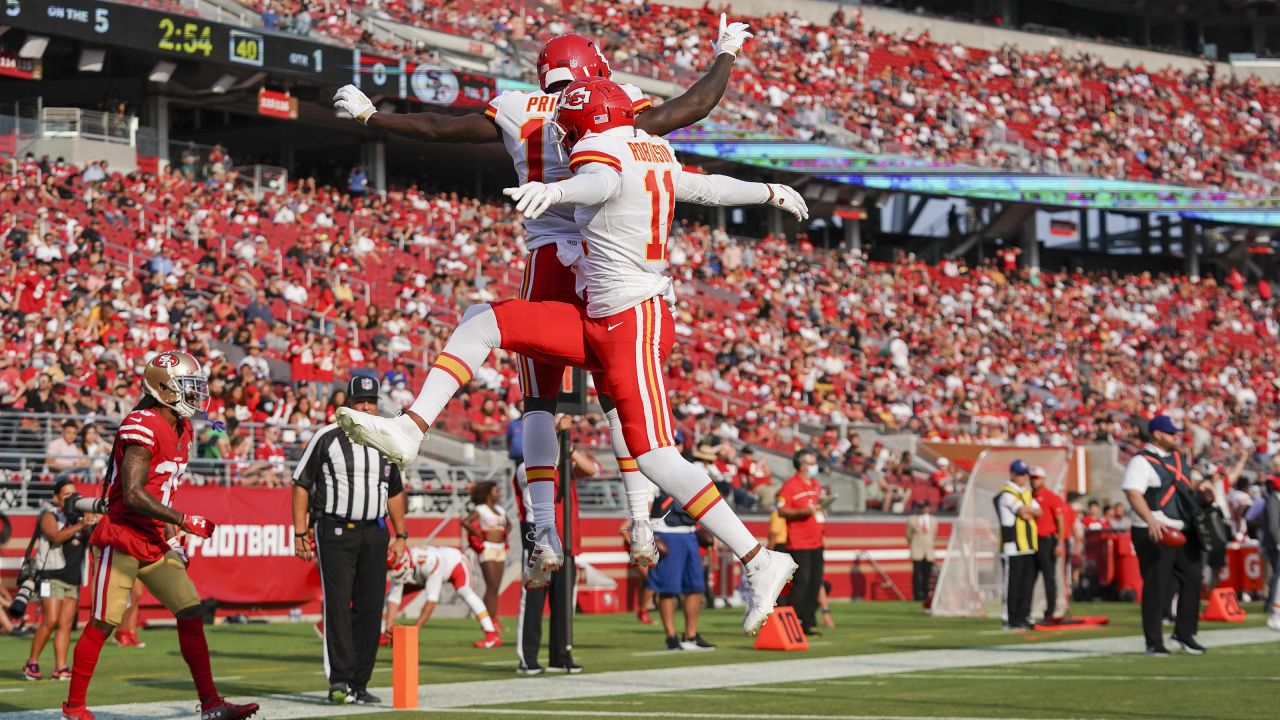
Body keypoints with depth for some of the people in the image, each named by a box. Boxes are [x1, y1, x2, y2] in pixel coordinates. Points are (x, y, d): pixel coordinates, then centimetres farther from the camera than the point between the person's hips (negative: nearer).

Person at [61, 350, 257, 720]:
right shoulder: (143, 427, -18)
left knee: (191, 613, 2)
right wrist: (184, 521, -21)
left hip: (154, 544, 9)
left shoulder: (181, 429, 11)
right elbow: (133, 496, -24)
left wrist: (172, 537, 14)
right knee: (102, 624, -1)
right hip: (122, 540, -9)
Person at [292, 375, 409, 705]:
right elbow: (302, 485, 0)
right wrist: (300, 533, -6)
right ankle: (339, 681, -15)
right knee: (338, 605, -12)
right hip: (335, 532, -5)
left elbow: (394, 492, 23)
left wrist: (400, 534, 16)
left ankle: (358, 685, 6)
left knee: (370, 609, 2)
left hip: (375, 534, 5)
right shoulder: (326, 438, -1)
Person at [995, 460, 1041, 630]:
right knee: (1012, 584, -7)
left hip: (1028, 546, 8)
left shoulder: (1027, 493, 20)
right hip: (1012, 546, -8)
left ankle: (1023, 617, 12)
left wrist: (1026, 510, -7)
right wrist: (1030, 510, 2)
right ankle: (1010, 619, -4)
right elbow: (1024, 513, -17)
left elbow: (1038, 512, 10)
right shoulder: (1007, 494, -8)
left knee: (1028, 583, 7)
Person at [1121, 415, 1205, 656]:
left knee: (1192, 580, 9)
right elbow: (1133, 493, -25)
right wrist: (1151, 522, -38)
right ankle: (1154, 643, 1)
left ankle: (1184, 634, 22)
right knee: (1157, 588, -6)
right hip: (1154, 534, -8)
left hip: (1184, 532, 8)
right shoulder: (1141, 462, -12)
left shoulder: (1178, 458, 15)